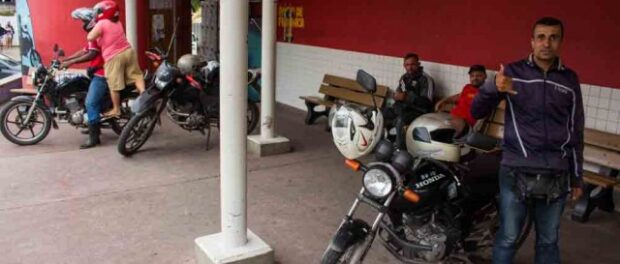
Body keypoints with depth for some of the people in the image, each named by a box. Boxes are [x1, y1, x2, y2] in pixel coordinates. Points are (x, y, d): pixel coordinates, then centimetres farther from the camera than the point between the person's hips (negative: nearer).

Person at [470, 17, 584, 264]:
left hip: (556, 175, 3)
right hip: (516, 171, -3)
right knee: (507, 239, 6)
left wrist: (577, 177, 13)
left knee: (548, 242, 14)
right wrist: (493, 87, -26)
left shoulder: (570, 79, 7)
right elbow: (477, 112, -6)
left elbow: (575, 132, 13)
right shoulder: (513, 72, -1)